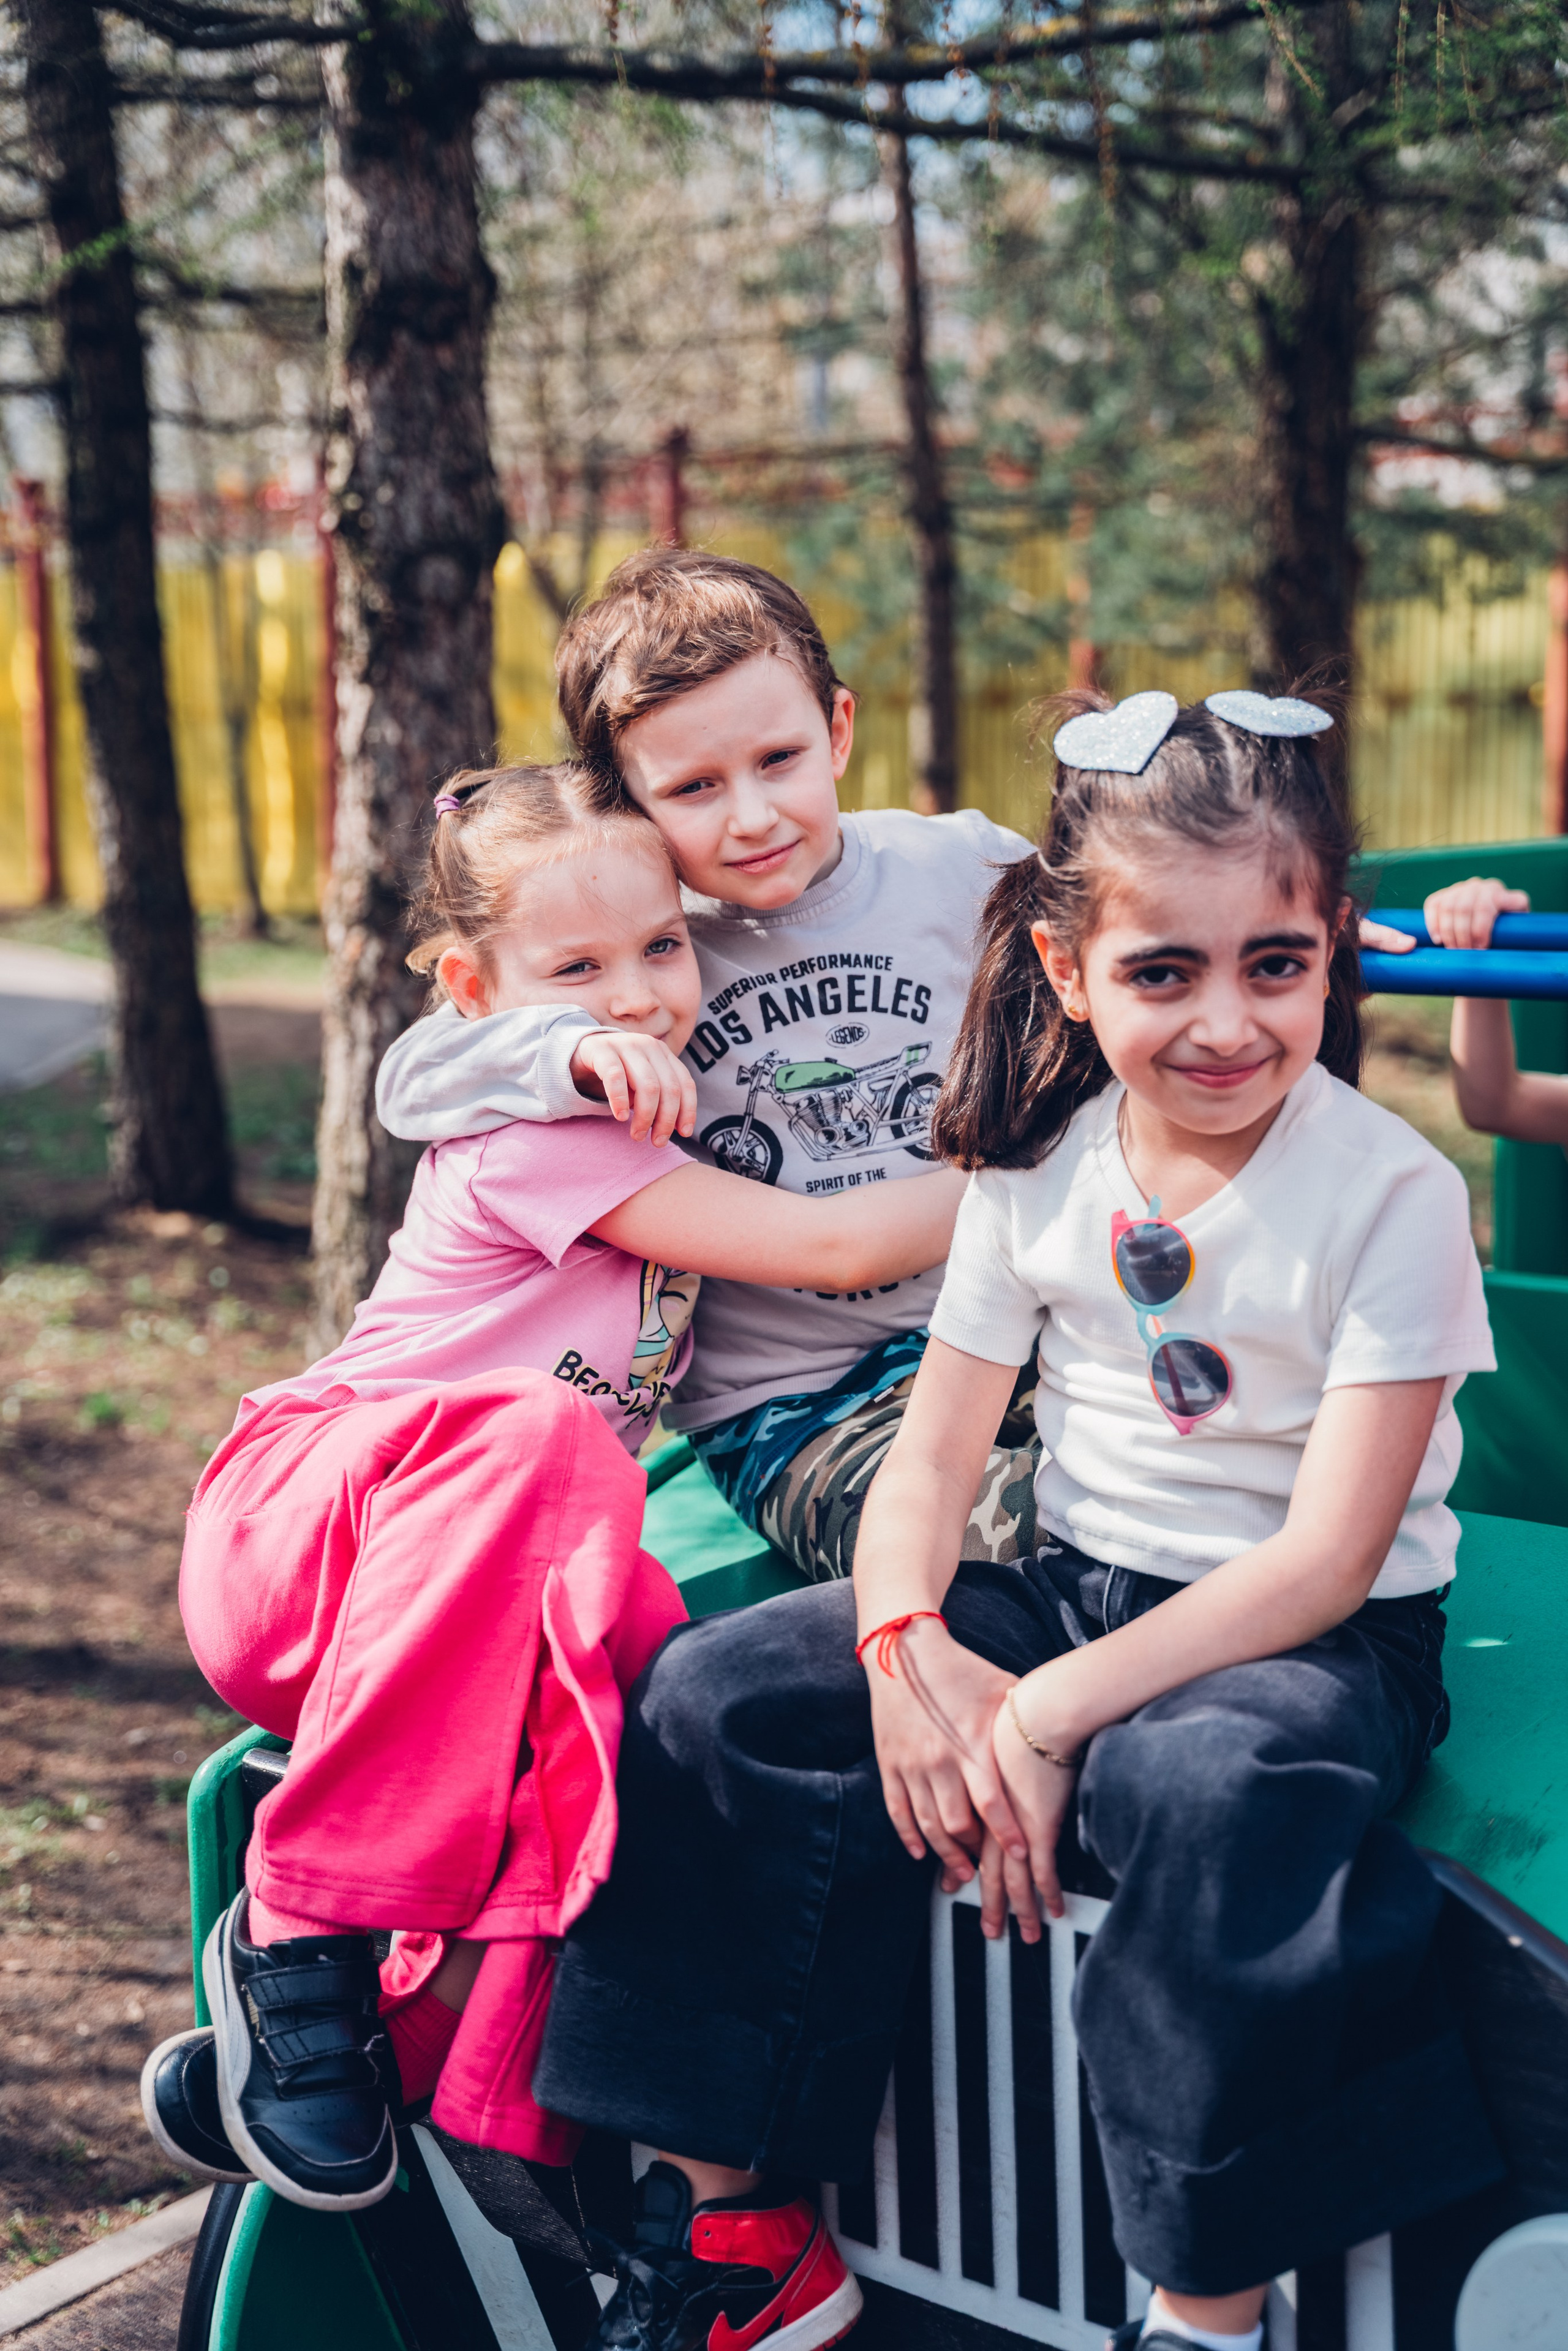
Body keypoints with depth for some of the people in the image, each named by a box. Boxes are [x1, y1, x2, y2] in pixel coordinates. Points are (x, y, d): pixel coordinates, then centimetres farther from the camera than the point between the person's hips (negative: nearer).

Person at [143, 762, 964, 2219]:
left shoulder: (642, 1135, 12)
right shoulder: (532, 1131, -15)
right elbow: (830, 1246, -18)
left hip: (488, 1581, 7)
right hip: (292, 1534, -6)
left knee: (640, 1637, -28)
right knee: (534, 1436, -39)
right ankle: (299, 1935, -28)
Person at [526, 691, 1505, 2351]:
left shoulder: (1390, 1194, -14)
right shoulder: (1040, 1166, 1)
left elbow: (1327, 1557, -18)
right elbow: (932, 1451, 3)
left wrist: (1051, 1714, -25)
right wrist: (907, 1650, -19)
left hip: (1317, 1644, -5)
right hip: (1070, 1591, 5)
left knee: (1223, 1787, -39)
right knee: (713, 1698, -11)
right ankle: (726, 2214, 2)